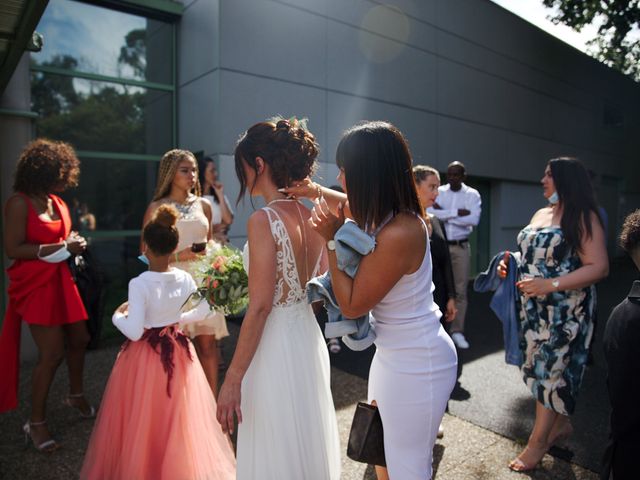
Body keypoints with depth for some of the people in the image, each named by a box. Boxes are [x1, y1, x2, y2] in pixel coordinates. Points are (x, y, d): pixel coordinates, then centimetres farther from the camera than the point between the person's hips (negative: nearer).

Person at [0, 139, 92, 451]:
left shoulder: (58, 202, 10)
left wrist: (73, 244, 1)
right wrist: (58, 248, -21)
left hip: (60, 280, 8)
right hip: (35, 284, -8)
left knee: (79, 339, 17)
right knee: (52, 353, -5)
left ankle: (76, 394, 41)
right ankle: (36, 422, 15)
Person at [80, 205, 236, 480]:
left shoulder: (139, 284, -20)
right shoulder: (184, 279, -7)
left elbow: (134, 332, -21)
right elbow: (204, 310, 6)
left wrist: (117, 315, -3)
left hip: (145, 356, -4)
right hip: (177, 351, 5)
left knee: (143, 418, 14)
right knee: (179, 416, 20)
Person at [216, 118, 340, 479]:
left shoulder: (263, 220, -20)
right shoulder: (314, 216, 1)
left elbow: (260, 307, -22)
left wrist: (233, 380, -16)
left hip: (275, 346, -7)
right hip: (310, 340, 7)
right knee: (309, 443, 26)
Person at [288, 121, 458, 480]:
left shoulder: (399, 234, -31)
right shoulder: (394, 213, -2)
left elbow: (351, 305, -20)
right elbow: (354, 206, 24)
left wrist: (332, 239, -18)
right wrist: (316, 191, 12)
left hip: (415, 364, -10)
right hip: (395, 352, 10)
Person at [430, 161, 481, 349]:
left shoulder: (472, 194, 1)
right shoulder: (438, 192, 1)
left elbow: (474, 219, -15)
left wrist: (443, 215, -14)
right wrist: (457, 212, -17)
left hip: (461, 247, 0)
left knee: (460, 290, 5)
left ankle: (457, 331, 16)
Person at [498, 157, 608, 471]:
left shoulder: (583, 217, -10)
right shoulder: (541, 213, 11)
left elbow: (599, 267, -16)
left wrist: (552, 284, -26)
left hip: (563, 312, -7)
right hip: (534, 308, 7)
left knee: (551, 369, 2)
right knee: (539, 367, 14)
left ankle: (538, 441, 15)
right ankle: (559, 424, 35)